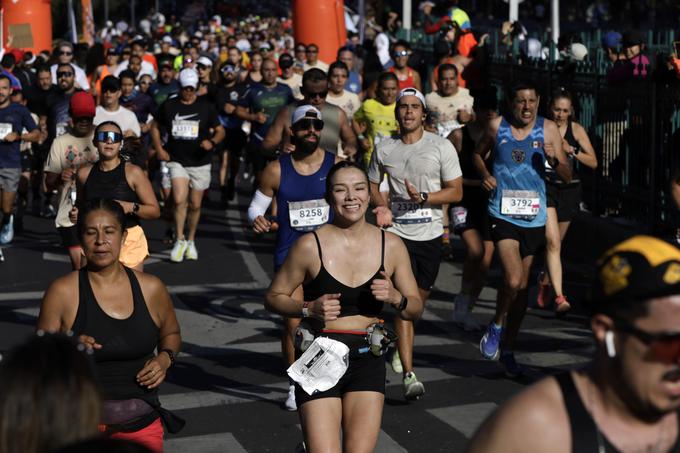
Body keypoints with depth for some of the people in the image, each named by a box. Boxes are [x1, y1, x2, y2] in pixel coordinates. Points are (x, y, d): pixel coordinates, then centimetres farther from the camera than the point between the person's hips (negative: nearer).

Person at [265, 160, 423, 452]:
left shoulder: (391, 246, 1)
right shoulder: (310, 245, -7)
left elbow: (416, 309, 9)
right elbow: (273, 298, 1)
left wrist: (395, 298, -12)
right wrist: (309, 308, -16)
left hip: (367, 361, 3)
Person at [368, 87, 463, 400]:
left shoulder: (441, 147, 0)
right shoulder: (384, 148, 4)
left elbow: (456, 191, -2)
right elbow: (371, 186, 17)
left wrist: (423, 197, -17)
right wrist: (382, 205, -4)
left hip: (430, 233, 1)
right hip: (397, 232, -1)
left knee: (420, 297, 13)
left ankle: (400, 347, 43)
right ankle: (409, 376, -14)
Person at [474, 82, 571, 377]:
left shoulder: (548, 129, 1)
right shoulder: (497, 127, 0)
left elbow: (567, 177, 1)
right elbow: (478, 154, 20)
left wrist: (554, 159, -19)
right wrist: (484, 174, 0)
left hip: (534, 217, 2)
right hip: (503, 214, -2)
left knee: (522, 286, 9)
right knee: (513, 280, -20)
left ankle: (507, 350, 25)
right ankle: (496, 325, 9)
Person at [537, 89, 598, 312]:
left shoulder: (576, 130, 1)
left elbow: (593, 162, -2)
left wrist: (571, 150, -16)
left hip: (569, 190, 3)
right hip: (545, 187, -3)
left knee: (555, 243, 17)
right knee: (552, 242, -17)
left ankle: (545, 280, 44)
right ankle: (559, 296, -22)